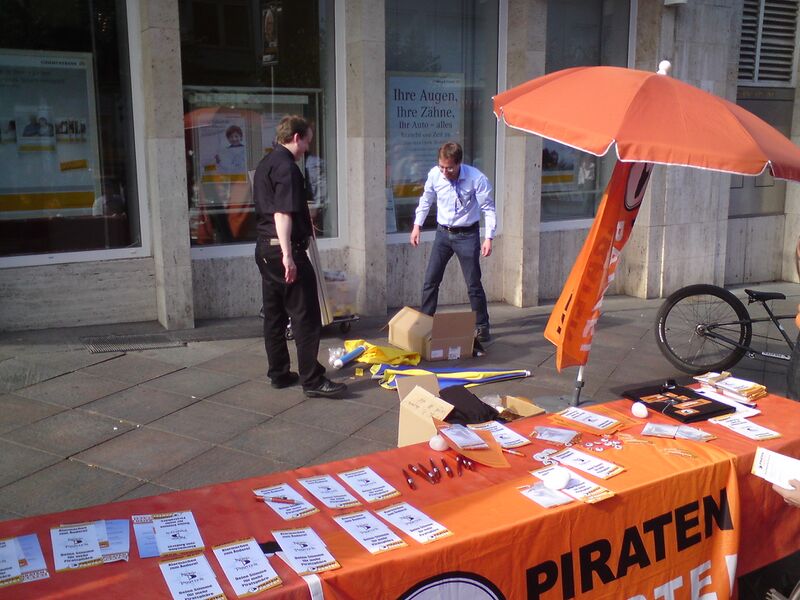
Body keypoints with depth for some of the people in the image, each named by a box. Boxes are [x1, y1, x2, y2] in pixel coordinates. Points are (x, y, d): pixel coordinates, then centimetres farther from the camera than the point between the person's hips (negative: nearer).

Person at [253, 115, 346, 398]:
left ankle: (279, 374, 21)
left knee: (274, 314, 13)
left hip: (264, 247, 10)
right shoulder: (286, 166, -14)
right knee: (306, 316, -6)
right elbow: (282, 213, -23)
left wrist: (304, 224, 40)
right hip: (284, 248, -10)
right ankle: (312, 380, -3)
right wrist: (288, 255, -28)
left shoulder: (265, 164, 17)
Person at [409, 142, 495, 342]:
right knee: (430, 280, 4)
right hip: (443, 233, 4)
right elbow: (426, 199, 10)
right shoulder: (434, 174, -10)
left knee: (474, 284, 0)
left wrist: (489, 238, -16)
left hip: (467, 235, -3)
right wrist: (417, 225, 9)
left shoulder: (476, 178, -20)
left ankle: (482, 327, 15)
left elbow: (488, 208, -11)